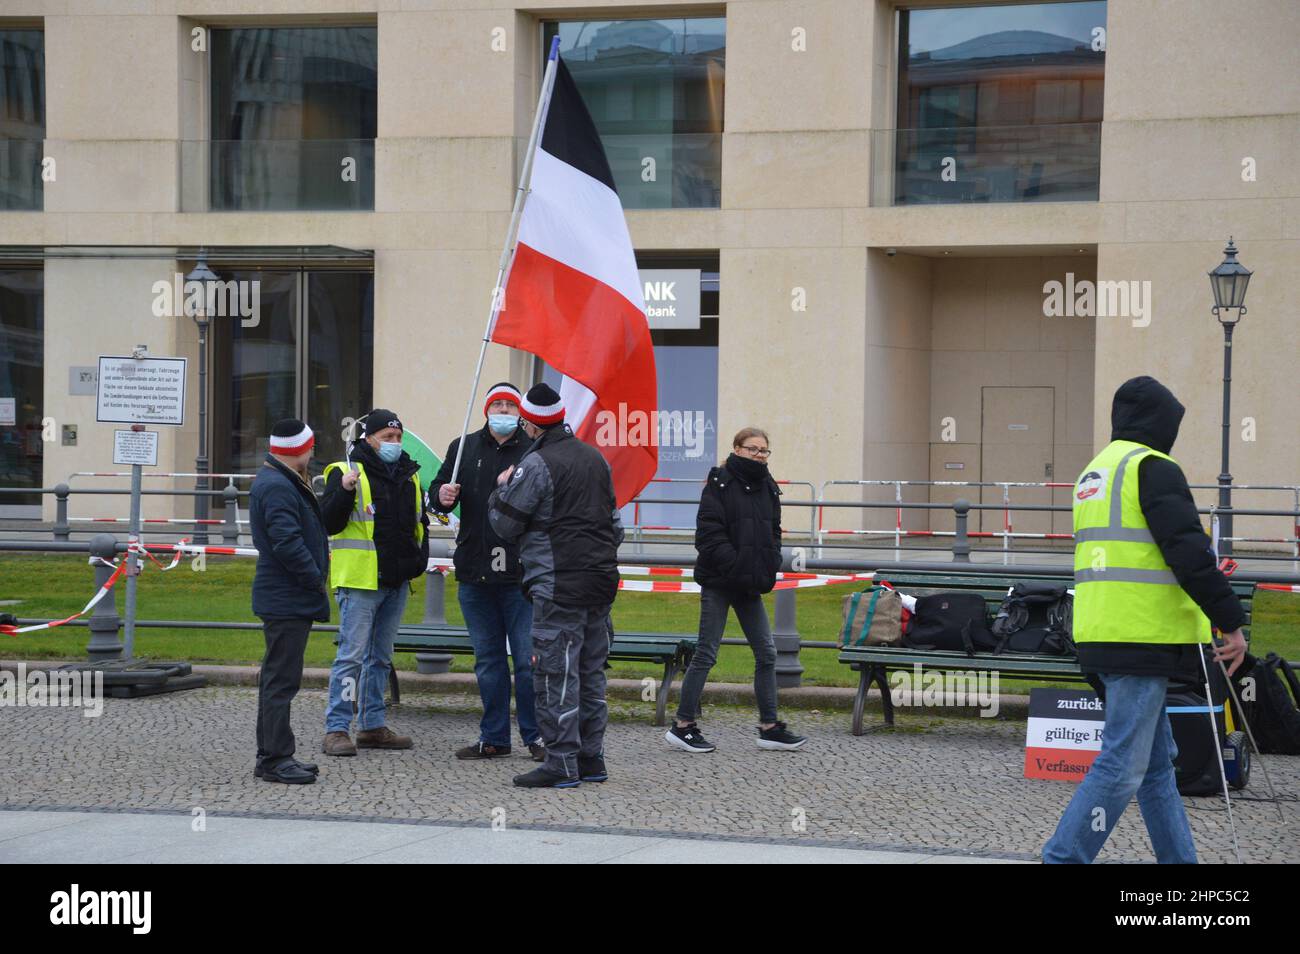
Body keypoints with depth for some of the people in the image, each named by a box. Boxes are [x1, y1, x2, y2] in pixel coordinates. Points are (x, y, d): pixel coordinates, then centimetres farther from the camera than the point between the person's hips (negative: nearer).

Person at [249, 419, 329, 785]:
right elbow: (288, 544, -24)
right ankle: (276, 758, -5)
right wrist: (316, 579, -15)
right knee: (282, 679, -8)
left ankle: (271, 755, 23)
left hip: (283, 600, 11)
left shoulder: (275, 482, 17)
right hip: (287, 600, -11)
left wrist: (315, 577, 13)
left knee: (277, 678, 15)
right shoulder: (277, 488, -18)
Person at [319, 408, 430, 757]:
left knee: (381, 656, 13)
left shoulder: (409, 475, 14)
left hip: (397, 583, 7)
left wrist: (420, 556, 10)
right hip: (359, 581, -7)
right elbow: (328, 523, -13)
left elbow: (420, 521, 25)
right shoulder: (346, 472, -6)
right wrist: (344, 490, -27)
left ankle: (372, 725, 21)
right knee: (352, 654, -10)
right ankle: (336, 729, -8)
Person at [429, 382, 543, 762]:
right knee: (487, 659, 12)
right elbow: (438, 493, 14)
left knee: (528, 658, -2)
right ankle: (493, 737, 19)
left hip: (521, 573, -4)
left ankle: (536, 736, 8)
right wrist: (441, 495, -8)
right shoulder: (464, 448, 11)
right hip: (475, 574, 5)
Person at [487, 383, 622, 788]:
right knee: (591, 671, 13)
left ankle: (561, 762, -7)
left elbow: (505, 523, -7)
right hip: (602, 579, 8)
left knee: (557, 673, -5)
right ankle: (591, 758, 17)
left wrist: (501, 488, 11)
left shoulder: (536, 464, -11)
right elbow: (614, 521, 23)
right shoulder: (595, 458, 14)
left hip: (559, 585, -8)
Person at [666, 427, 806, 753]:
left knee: (766, 653, 6)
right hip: (718, 582, -7)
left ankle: (769, 728, 12)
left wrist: (768, 571, 2)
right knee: (706, 653, -4)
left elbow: (773, 533, 17)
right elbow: (709, 534, -15)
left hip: (750, 586, 7)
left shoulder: (768, 488, 12)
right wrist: (736, 567, -21)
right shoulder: (720, 484, -9)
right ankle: (683, 726, 4)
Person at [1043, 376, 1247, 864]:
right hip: (1143, 637, -10)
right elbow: (1188, 552, -17)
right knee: (1123, 766, -9)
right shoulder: (1153, 468, -9)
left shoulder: (1094, 473, 20)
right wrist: (1231, 621, -14)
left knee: (1158, 762, 15)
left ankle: (1180, 859, 20)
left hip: (1099, 637, 10)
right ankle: (1063, 858, -12)